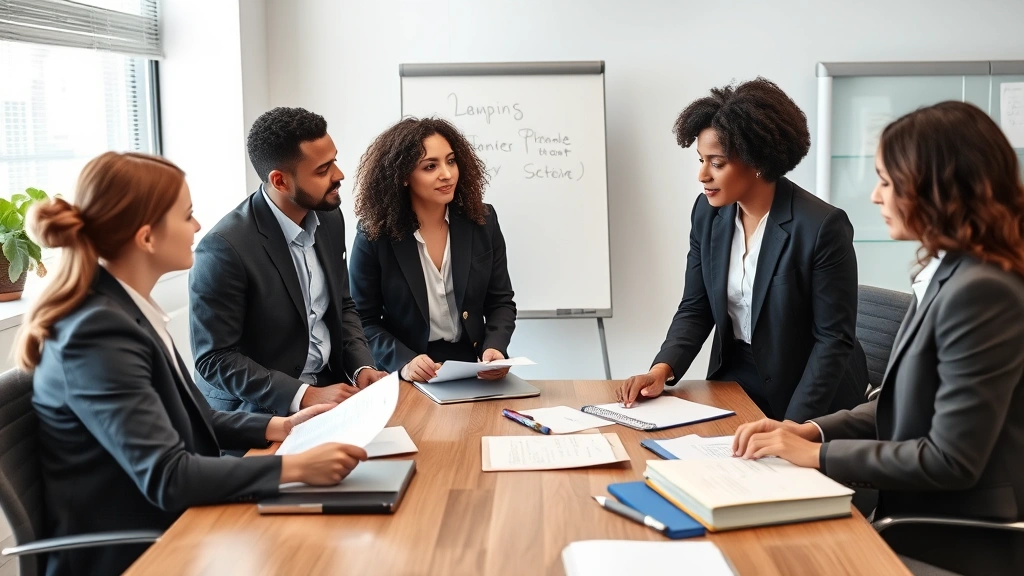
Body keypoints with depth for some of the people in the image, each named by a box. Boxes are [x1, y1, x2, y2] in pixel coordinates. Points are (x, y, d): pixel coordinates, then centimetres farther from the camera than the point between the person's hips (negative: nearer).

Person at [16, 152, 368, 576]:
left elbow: (186, 418, 12)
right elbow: (167, 477, -27)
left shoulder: (121, 308, 5)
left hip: (156, 531, 8)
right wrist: (296, 467, -27)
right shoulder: (99, 332, -23)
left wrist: (279, 426, 1)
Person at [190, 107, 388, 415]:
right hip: (257, 411, -7)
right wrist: (305, 396, -23)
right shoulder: (225, 247, -20)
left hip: (327, 387, 7)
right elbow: (214, 358, -16)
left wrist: (362, 367, -4)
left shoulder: (329, 218, 0)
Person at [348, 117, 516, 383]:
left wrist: (494, 348, -14)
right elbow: (363, 320, -3)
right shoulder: (375, 233, -7)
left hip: (473, 368, 1)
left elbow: (500, 301, 5)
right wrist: (403, 361, -20)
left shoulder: (481, 220, -1)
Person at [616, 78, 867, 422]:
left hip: (810, 399, -4)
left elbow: (834, 338, -16)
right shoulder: (708, 213, -3)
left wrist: (793, 427, -20)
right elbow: (696, 309, 3)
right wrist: (662, 370, -14)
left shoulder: (821, 227, -19)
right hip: (734, 380, 4)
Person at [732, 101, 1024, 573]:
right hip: (918, 520, 8)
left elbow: (951, 460, -23)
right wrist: (810, 430, 0)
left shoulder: (982, 291, -23)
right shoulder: (947, 274, 8)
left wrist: (818, 454, -16)